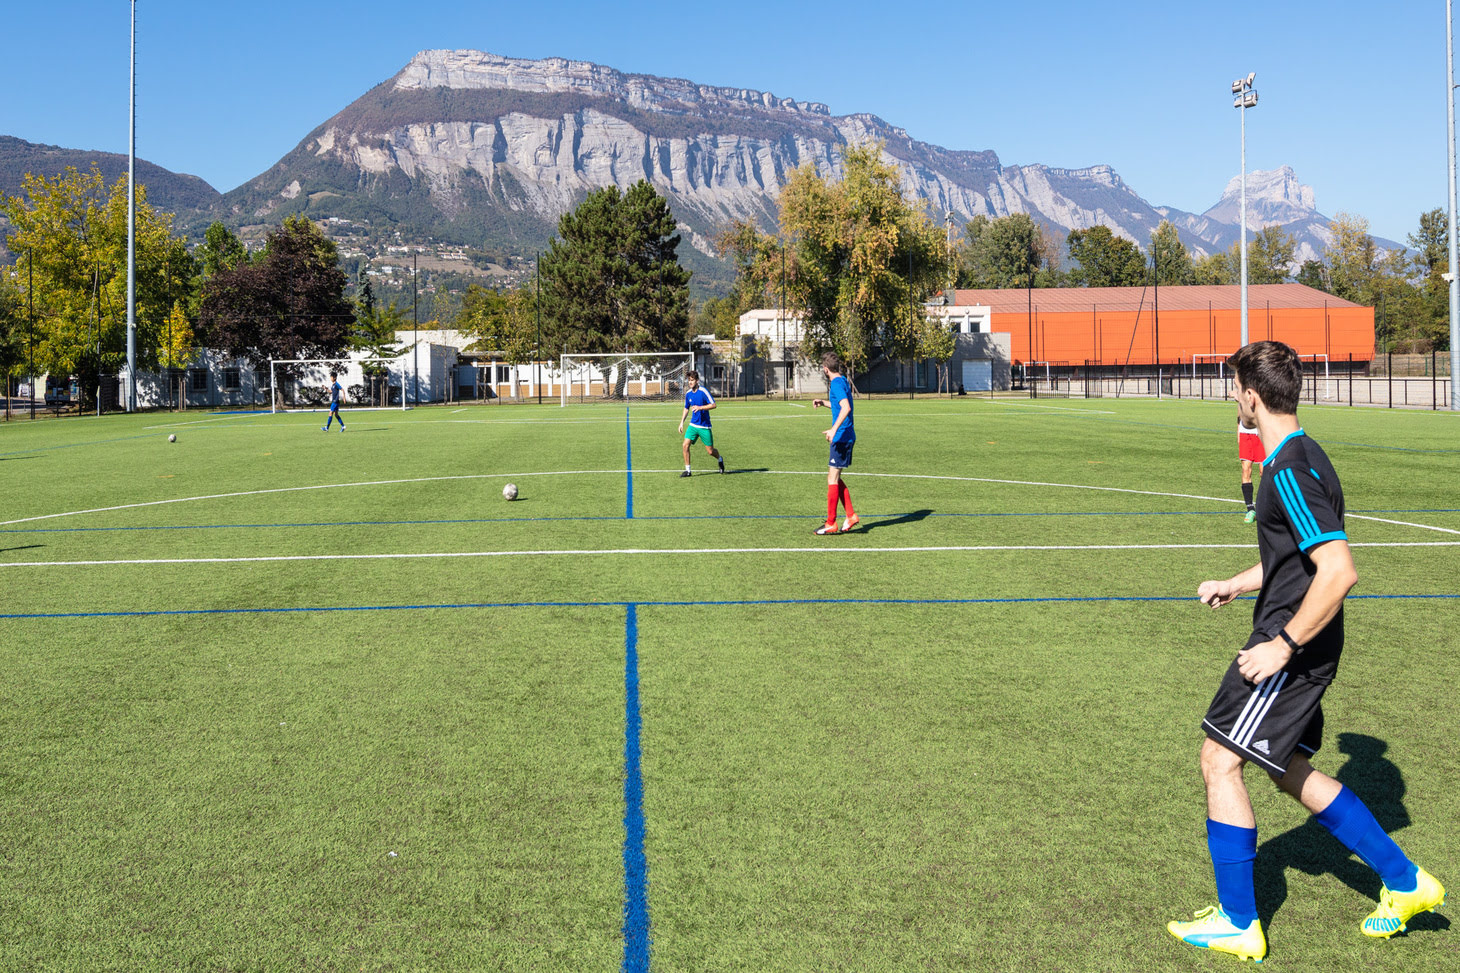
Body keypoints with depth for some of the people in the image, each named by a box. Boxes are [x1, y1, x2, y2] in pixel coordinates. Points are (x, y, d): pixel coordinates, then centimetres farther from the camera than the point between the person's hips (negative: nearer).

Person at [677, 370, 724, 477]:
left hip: (705, 426, -4)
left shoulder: (703, 391, -12)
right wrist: (682, 422, 13)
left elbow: (713, 405, -14)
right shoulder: (688, 394, 4)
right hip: (693, 425, 4)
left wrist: (700, 407, -25)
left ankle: (720, 460, 35)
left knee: (710, 451, 1)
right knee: (685, 445, -13)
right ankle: (687, 470, -3)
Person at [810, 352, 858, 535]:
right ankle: (851, 516, 14)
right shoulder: (842, 381, 15)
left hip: (841, 437, -10)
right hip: (846, 436, 10)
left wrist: (834, 429, -35)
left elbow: (846, 408, -29)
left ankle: (831, 524, 0)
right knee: (835, 478, 15)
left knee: (832, 478, -5)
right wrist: (823, 402, 22)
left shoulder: (837, 383, -15)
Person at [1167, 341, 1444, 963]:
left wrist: (1282, 645, -25)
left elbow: (1339, 571, -29)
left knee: (1220, 760, -3)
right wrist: (1235, 585, 24)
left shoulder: (1292, 469, -21)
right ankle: (1404, 881, 28)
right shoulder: (1297, 458, 12)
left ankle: (1238, 924, 7)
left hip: (1295, 648, -10)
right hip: (1300, 648, 10)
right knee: (1289, 770, 19)